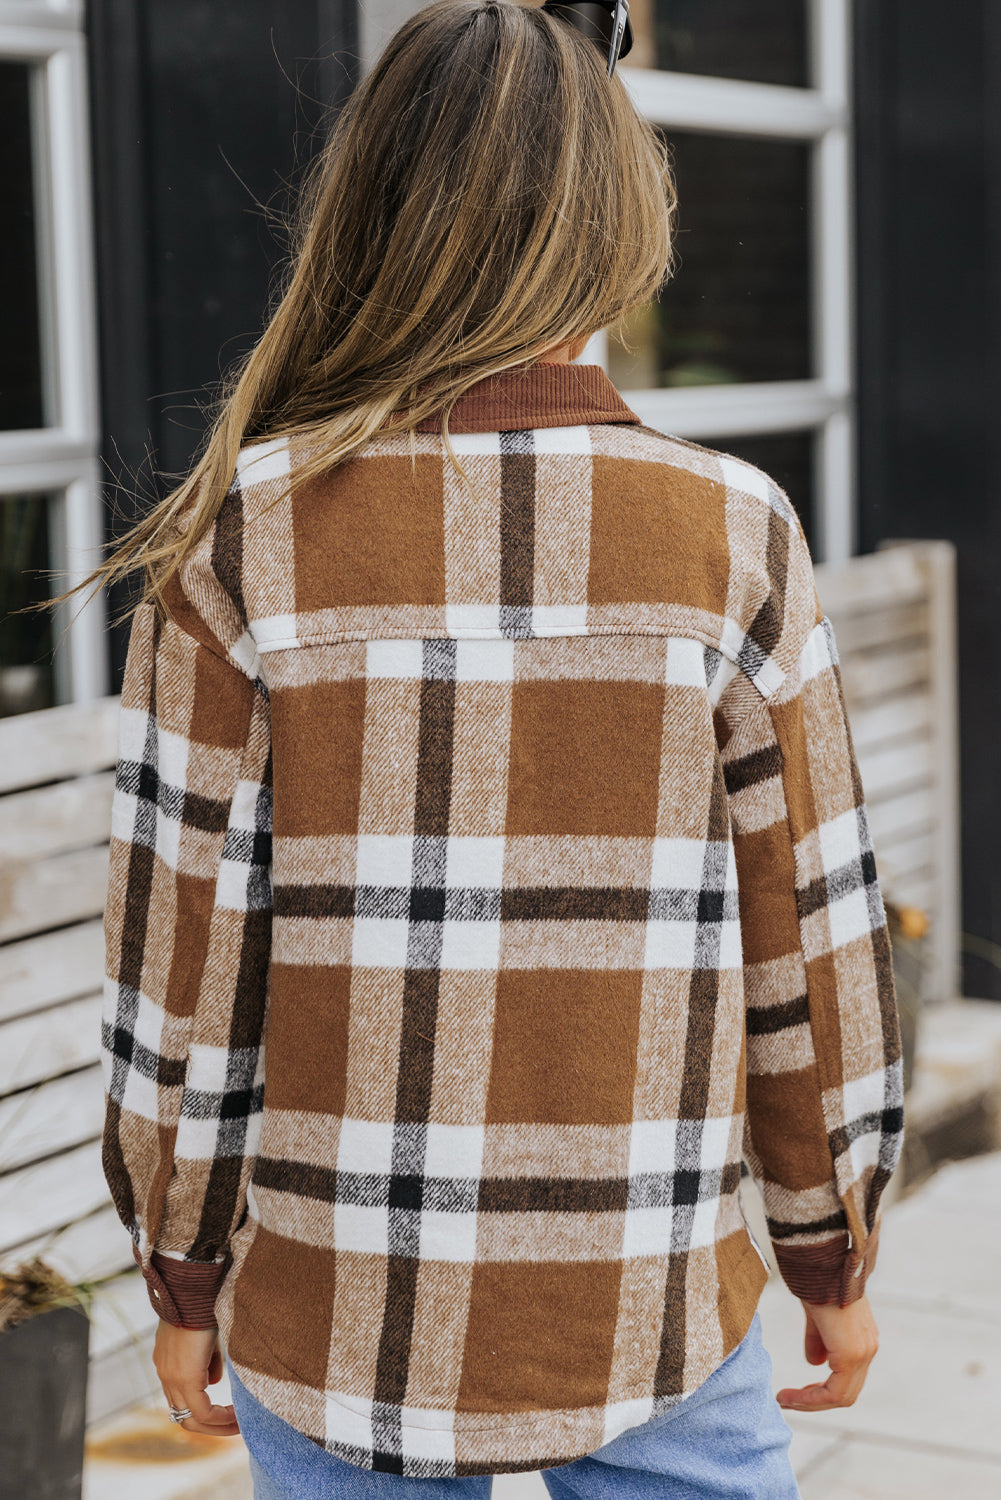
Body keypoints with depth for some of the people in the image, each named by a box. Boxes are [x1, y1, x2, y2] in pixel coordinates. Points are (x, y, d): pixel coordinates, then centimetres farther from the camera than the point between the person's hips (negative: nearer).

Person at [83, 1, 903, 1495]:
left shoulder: (253, 533, -9)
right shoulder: (734, 536, -8)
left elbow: (184, 950, -5)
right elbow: (807, 935, -2)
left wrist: (183, 1273, 7)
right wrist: (835, 1257, 11)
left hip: (337, 1319, 1)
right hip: (655, 1325, 0)